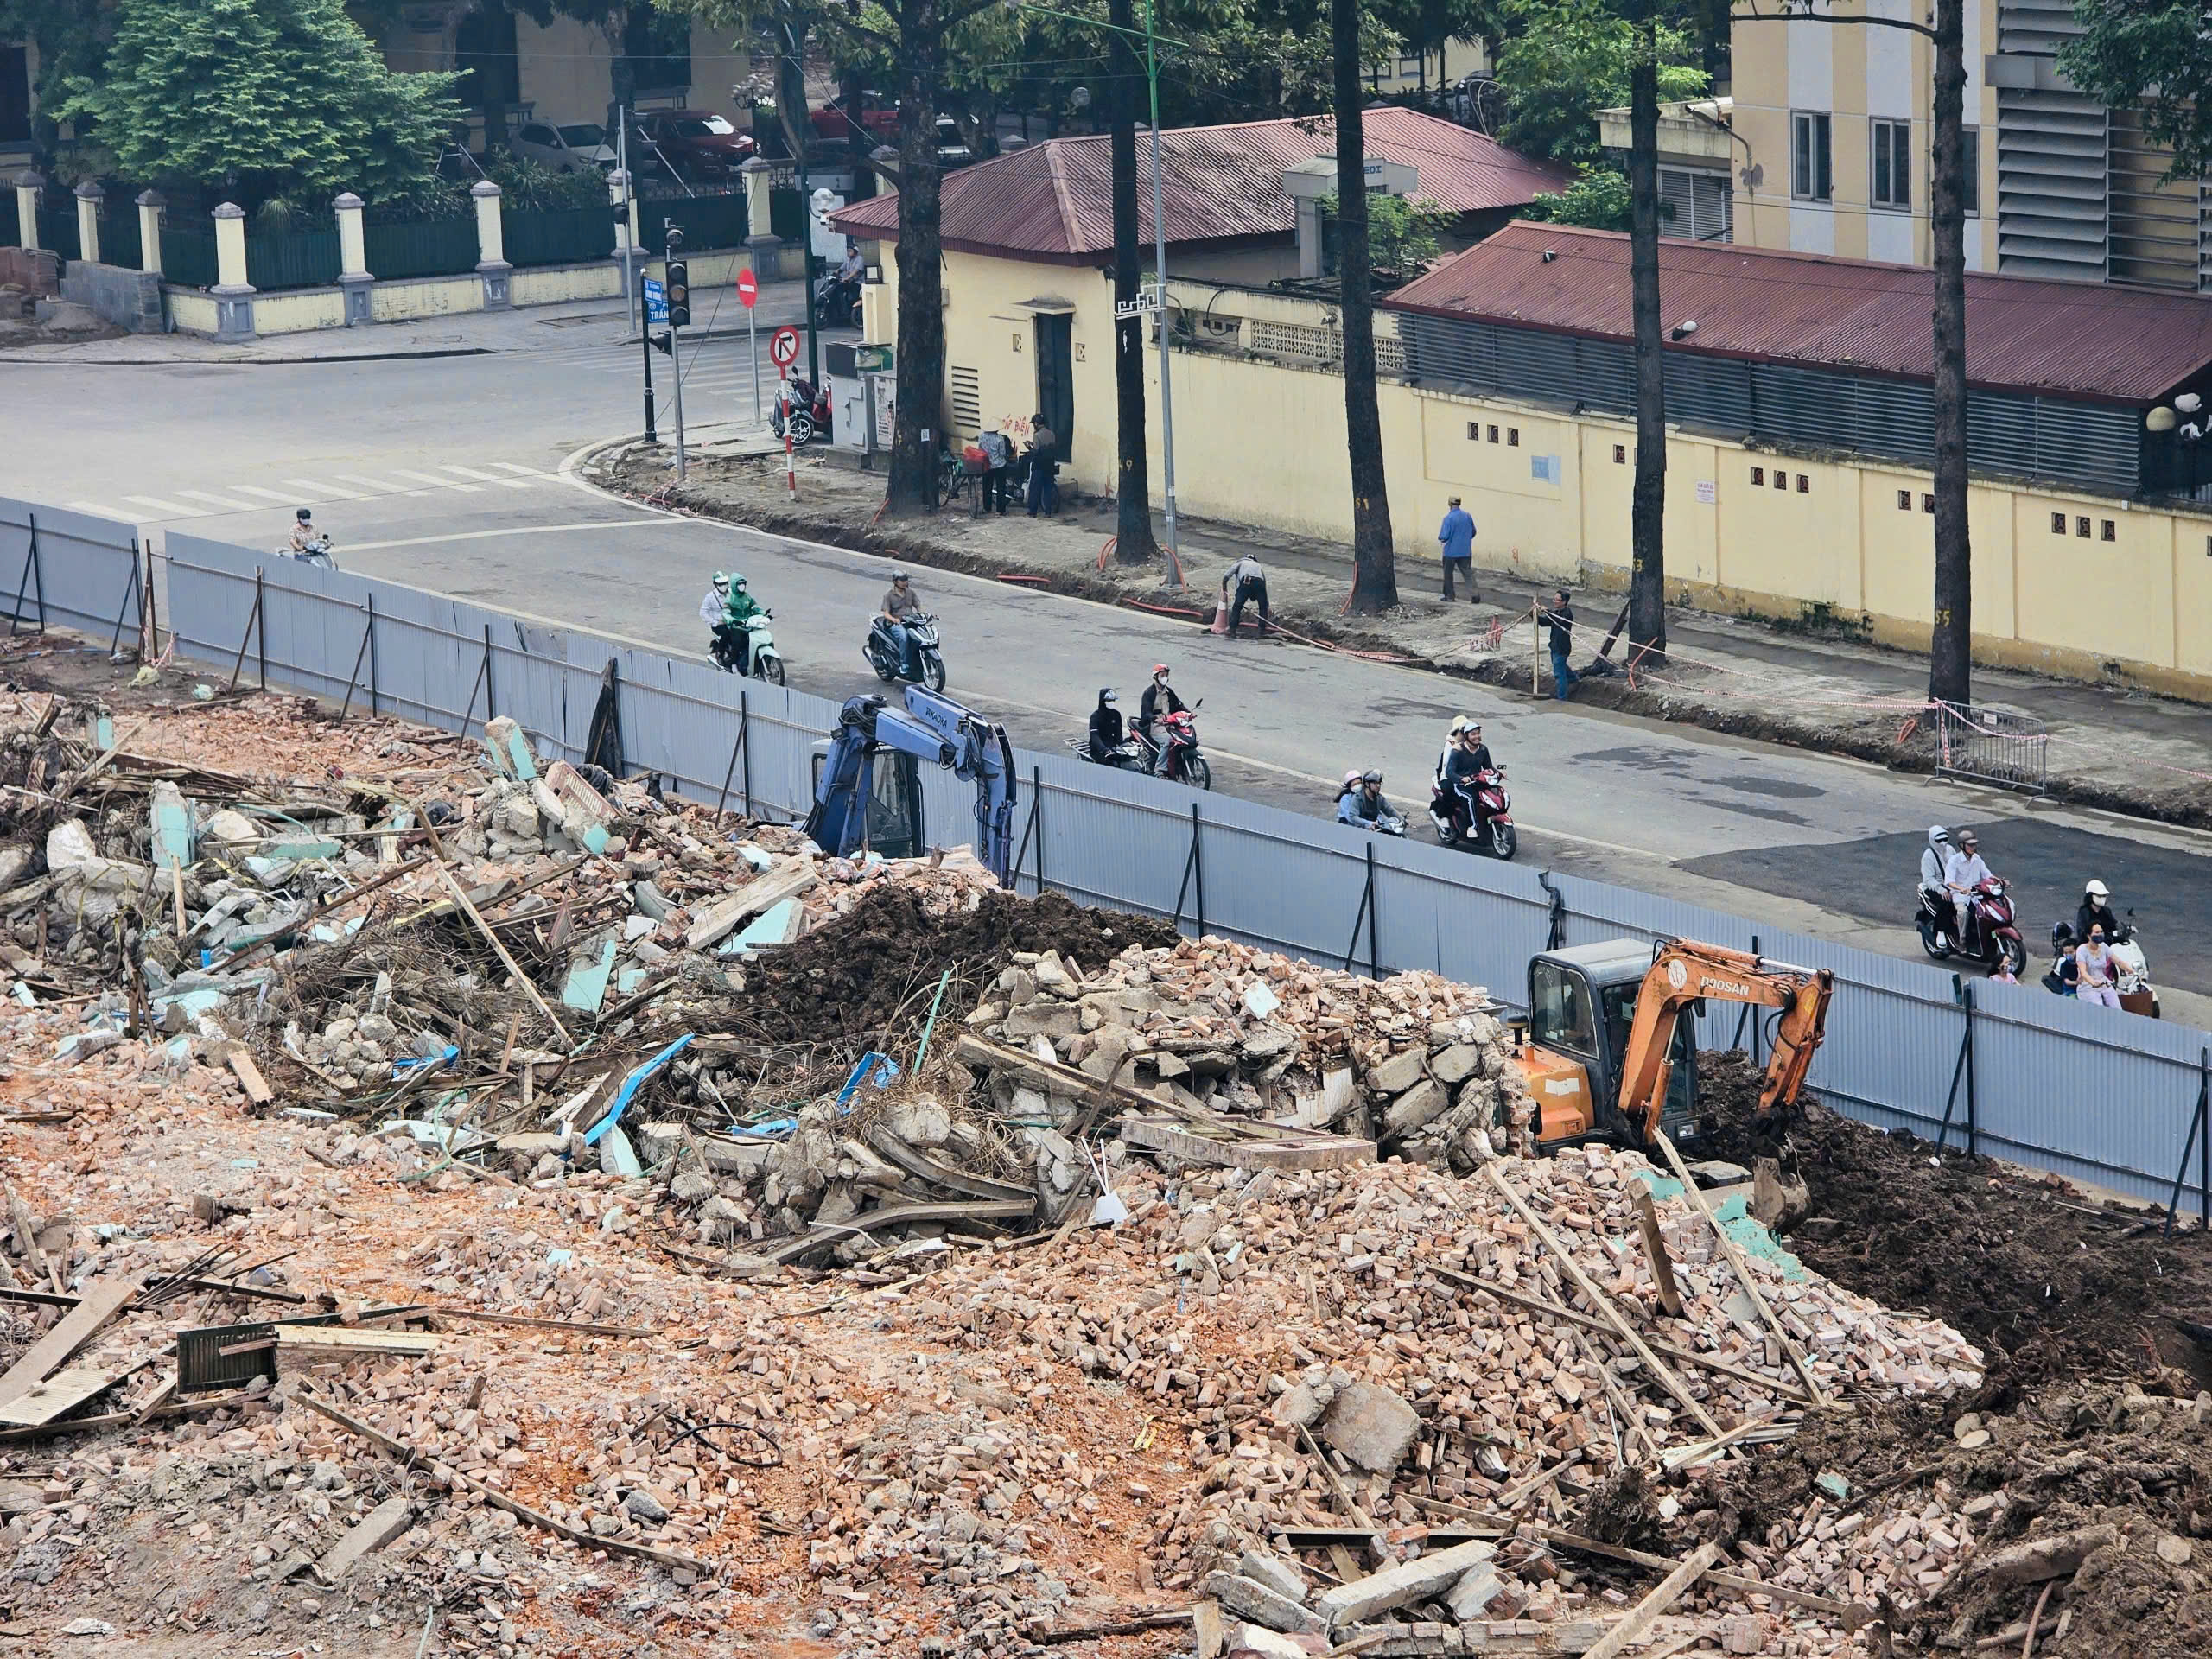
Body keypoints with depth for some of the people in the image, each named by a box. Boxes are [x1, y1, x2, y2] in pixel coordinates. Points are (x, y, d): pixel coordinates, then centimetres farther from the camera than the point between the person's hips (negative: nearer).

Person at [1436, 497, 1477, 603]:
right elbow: (1473, 532, 11)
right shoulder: (1467, 516, 1)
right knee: (1468, 573, 4)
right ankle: (1474, 594, -10)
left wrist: (1440, 538, 5)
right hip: (1466, 551, 4)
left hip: (1451, 551, -4)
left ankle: (1449, 595, 16)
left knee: (1448, 574, 11)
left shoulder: (1448, 518, -16)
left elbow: (1444, 536, -18)